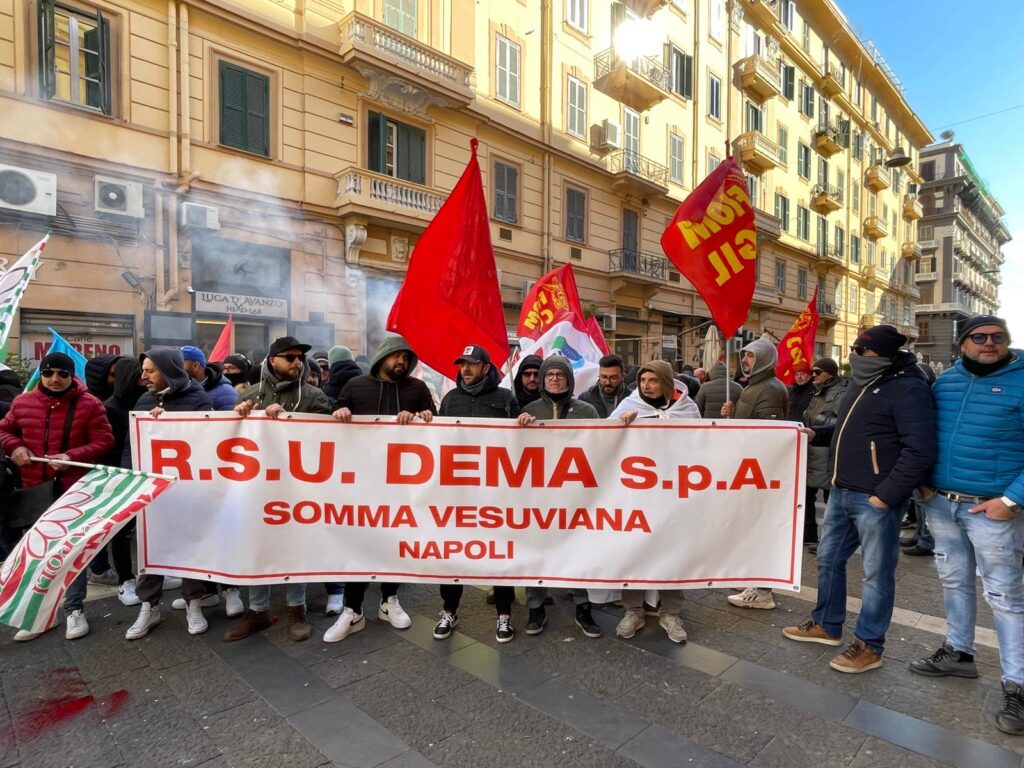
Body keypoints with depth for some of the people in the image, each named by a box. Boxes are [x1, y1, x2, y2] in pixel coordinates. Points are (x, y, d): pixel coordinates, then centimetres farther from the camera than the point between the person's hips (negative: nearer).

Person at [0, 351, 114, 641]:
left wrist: (72, 456, -22)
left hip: (75, 489, -3)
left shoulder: (89, 404, -8)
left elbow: (104, 441, -8)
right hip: (33, 489, 4)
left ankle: (74, 610, 17)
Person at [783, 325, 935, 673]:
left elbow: (919, 452, -21)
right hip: (841, 491, 9)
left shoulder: (908, 389, -15)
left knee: (876, 573, 6)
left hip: (875, 499, -9)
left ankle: (869, 646, 20)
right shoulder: (861, 383, 14)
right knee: (829, 559, 18)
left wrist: (886, 495, -21)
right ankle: (826, 625, 34)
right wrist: (817, 434, 9)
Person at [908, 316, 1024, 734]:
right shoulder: (945, 380, 7)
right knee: (954, 581, 17)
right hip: (940, 503, 5)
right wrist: (923, 481, 4)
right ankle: (958, 653, 33)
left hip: (990, 508, -5)